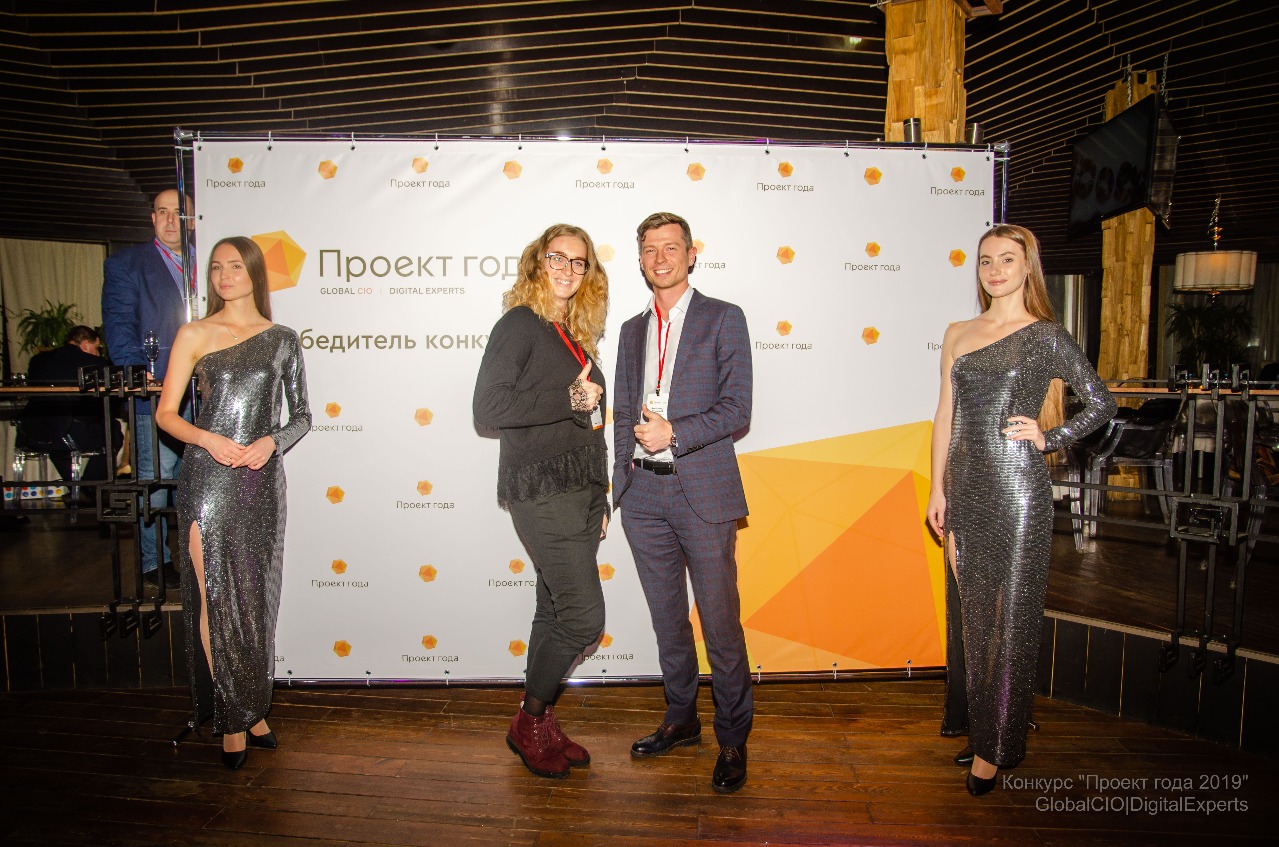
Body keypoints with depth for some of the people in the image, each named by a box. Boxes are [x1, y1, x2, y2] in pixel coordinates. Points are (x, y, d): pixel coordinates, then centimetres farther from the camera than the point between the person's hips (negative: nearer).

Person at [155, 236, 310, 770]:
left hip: (262, 479, 2)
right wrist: (208, 440, -13)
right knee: (215, 598, 0)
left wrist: (272, 441, -9)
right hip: (208, 479, -1)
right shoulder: (195, 335, 5)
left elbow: (302, 415, 10)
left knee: (256, 599, 8)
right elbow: (165, 412, 4)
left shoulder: (281, 340, 8)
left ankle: (253, 708, 24)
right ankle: (232, 718, 13)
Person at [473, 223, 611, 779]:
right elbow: (488, 408, -17)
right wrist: (568, 400, -19)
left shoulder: (577, 336, 16)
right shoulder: (520, 324, -6)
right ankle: (529, 723, 12)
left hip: (581, 492, 8)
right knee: (585, 616, -8)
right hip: (542, 492, -8)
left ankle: (539, 724, 26)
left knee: (558, 613, 13)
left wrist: (600, 499, 18)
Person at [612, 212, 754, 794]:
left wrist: (675, 433, -18)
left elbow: (736, 409, -8)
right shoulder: (633, 330, 16)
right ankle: (680, 719, 33)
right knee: (667, 618, 16)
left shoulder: (723, 319, 0)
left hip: (702, 491, -5)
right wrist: (624, 477, 9)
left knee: (720, 621, 1)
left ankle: (732, 739, 18)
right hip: (643, 494, 5)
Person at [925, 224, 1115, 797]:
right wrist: (937, 489, 7)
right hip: (965, 487, 5)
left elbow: (1101, 403, 1)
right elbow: (946, 414, 10)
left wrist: (1047, 438, -8)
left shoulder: (1046, 337, -3)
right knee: (967, 606, 13)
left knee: (1006, 614, 3)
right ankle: (970, 720, 29)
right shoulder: (958, 334, 10)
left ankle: (995, 745, 17)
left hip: (1017, 489, -5)